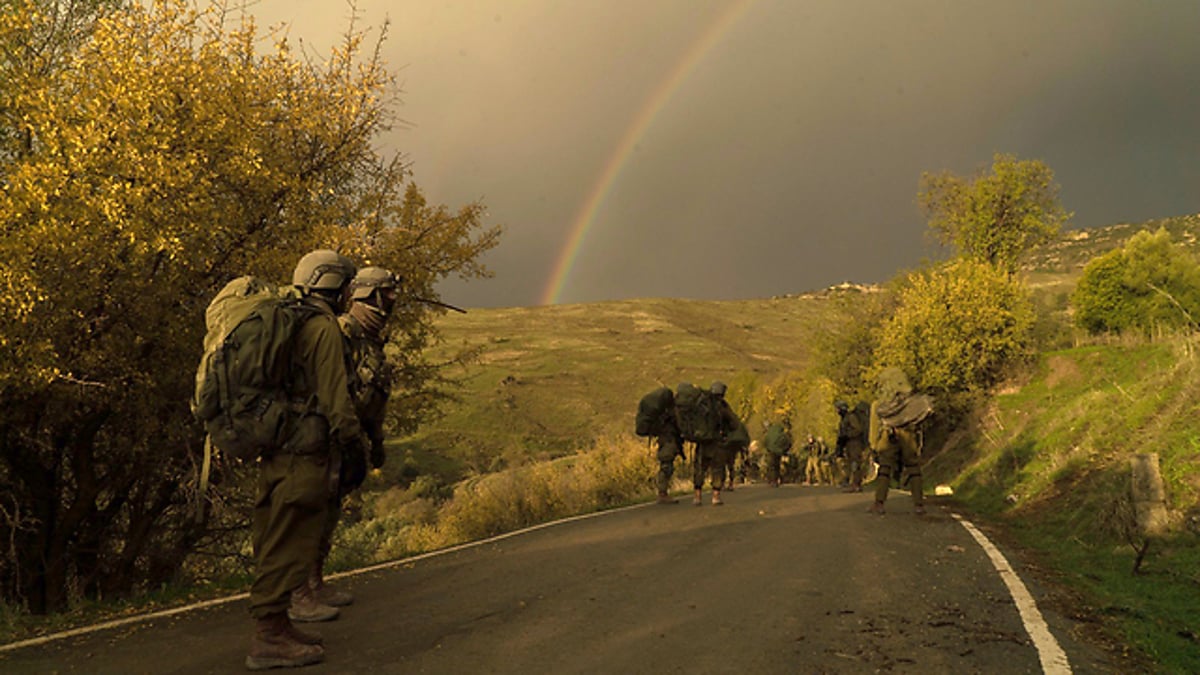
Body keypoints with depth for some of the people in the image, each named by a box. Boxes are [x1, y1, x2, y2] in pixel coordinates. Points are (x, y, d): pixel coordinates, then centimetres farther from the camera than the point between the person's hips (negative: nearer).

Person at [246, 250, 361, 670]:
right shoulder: (322, 326, -11)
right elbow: (333, 391, -15)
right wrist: (350, 434, -7)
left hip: (274, 446, 10)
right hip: (304, 450, -10)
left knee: (276, 537, 15)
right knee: (290, 539, -6)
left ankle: (276, 627, 25)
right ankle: (270, 636, -3)